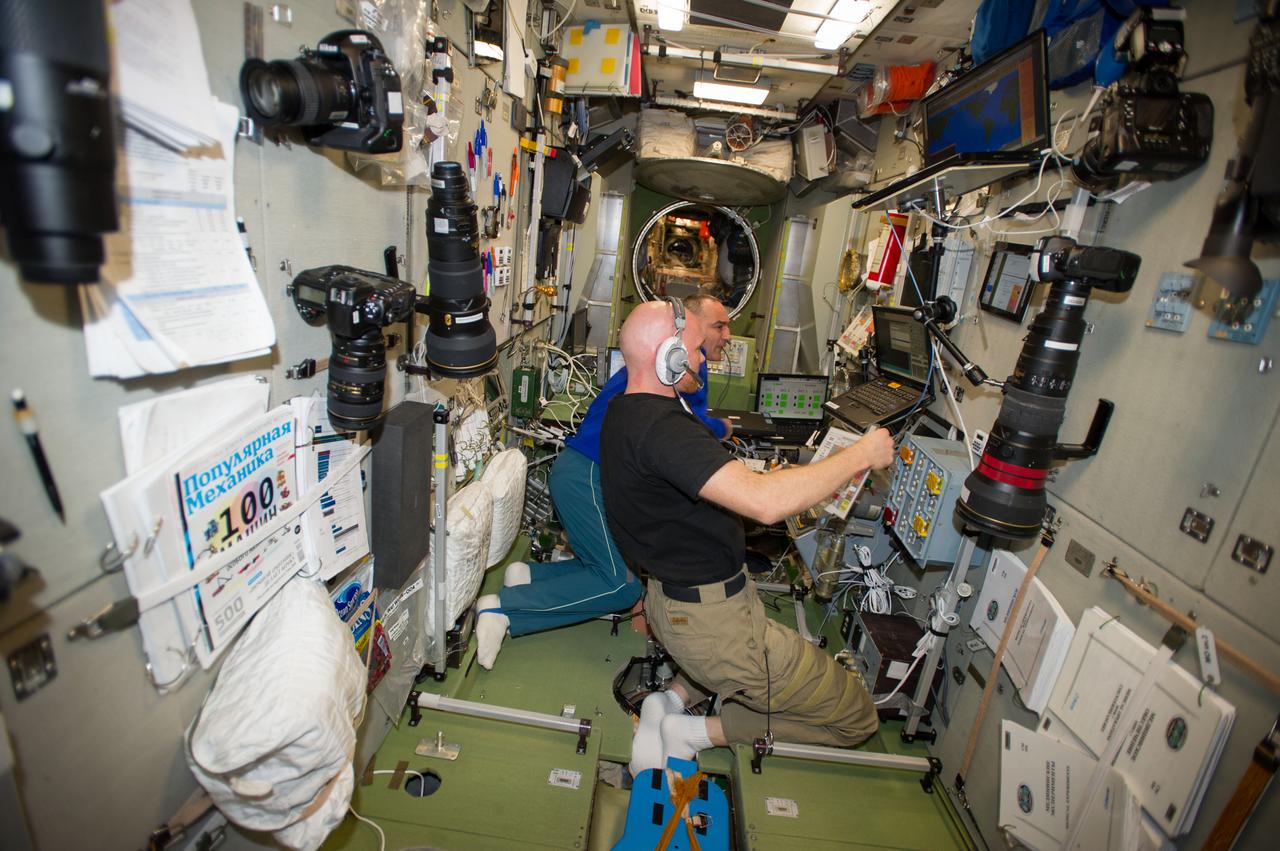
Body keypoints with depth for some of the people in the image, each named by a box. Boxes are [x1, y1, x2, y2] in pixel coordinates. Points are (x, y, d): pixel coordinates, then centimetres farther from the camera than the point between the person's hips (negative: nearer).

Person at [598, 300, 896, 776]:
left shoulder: (624, 411, 5)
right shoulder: (659, 426, -29)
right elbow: (764, 502, -38)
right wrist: (861, 455, -23)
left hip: (671, 603, 9)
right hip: (714, 624, -9)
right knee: (857, 716, 10)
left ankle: (675, 697, 15)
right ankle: (700, 731, 4)